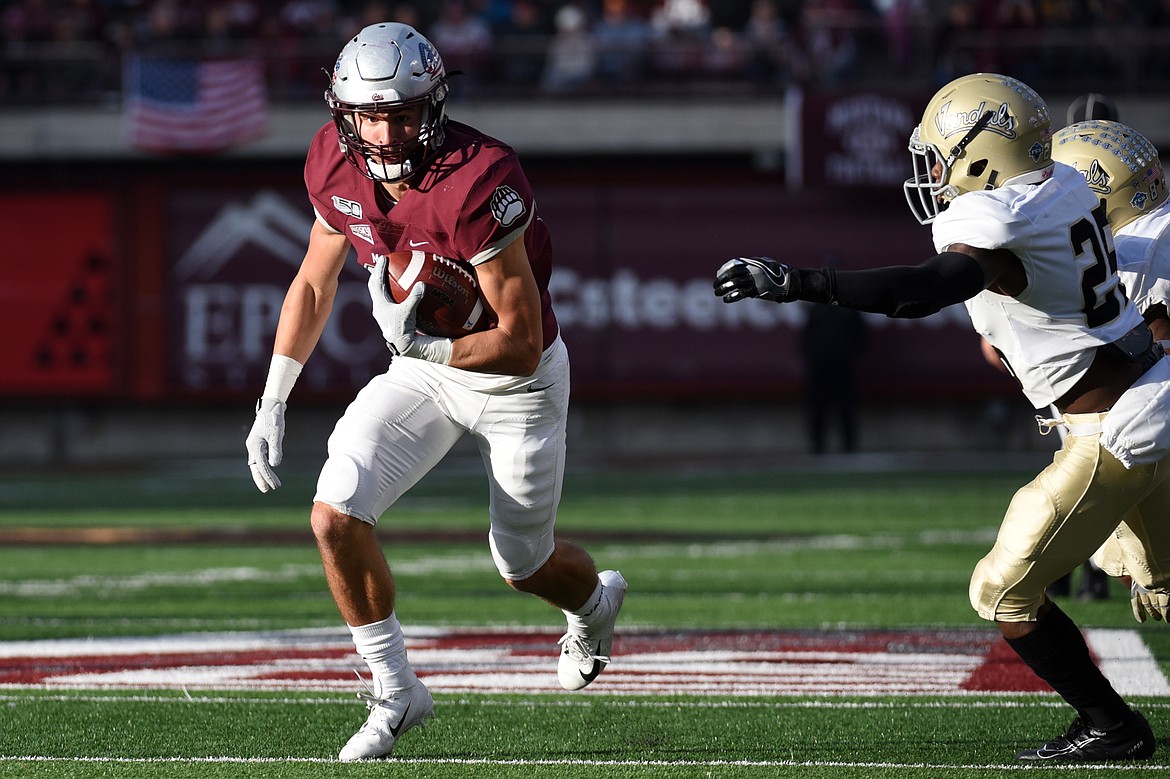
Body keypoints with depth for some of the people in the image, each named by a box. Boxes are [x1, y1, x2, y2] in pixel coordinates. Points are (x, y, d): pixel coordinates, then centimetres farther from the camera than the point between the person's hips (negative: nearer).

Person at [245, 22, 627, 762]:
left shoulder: (478, 186, -33)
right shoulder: (338, 166, -14)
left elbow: (522, 345, -28)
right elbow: (314, 284, 4)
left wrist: (425, 347, -41)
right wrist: (272, 404, 2)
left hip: (518, 378, -5)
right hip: (424, 370, 5)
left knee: (524, 564, 12)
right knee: (336, 514, -15)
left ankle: (596, 599, 51)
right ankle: (396, 690, 3)